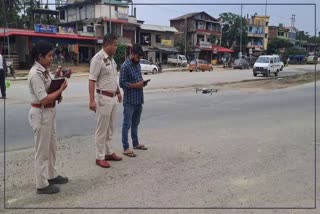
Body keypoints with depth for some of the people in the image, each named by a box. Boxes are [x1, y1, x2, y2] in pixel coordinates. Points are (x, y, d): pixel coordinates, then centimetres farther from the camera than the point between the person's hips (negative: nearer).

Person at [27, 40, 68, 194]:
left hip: (49, 112, 10)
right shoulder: (36, 74, -21)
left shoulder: (44, 71, 8)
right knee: (42, 150, 3)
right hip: (40, 114, -10)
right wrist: (61, 89, -16)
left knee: (52, 146, 21)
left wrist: (58, 95, -4)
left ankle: (52, 176, 38)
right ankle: (42, 185, 18)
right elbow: (44, 99, -24)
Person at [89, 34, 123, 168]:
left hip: (113, 97, 9)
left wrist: (118, 92, 24)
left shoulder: (111, 59, 11)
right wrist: (92, 100, -25)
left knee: (110, 128, 16)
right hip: (103, 98, -8)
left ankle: (108, 152, 28)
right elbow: (92, 80, -20)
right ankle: (100, 157, 11)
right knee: (102, 129, 1)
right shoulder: (98, 58, -16)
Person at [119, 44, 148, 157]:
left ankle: (136, 143, 31)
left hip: (139, 99, 8)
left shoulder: (138, 64, 11)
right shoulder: (125, 66, -14)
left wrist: (143, 82, 1)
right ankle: (126, 148, 6)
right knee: (127, 124, -1)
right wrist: (136, 85, -19)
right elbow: (122, 83, -15)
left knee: (135, 123, 18)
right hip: (129, 100, -8)